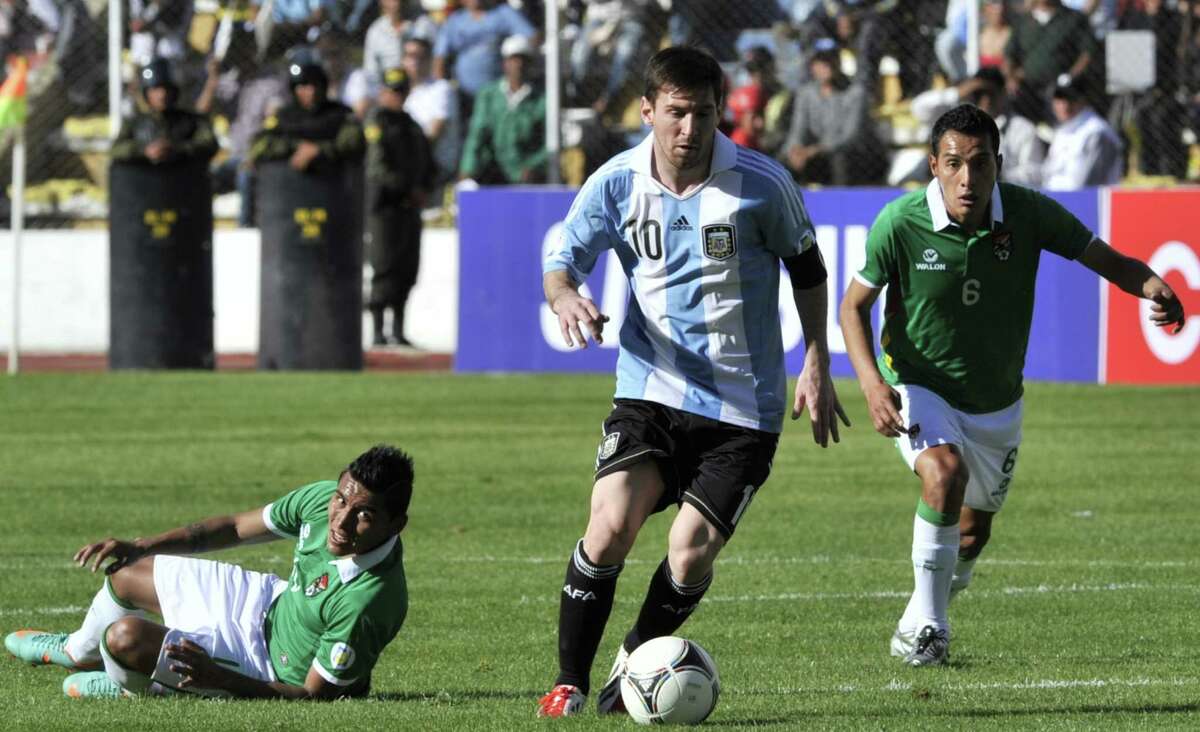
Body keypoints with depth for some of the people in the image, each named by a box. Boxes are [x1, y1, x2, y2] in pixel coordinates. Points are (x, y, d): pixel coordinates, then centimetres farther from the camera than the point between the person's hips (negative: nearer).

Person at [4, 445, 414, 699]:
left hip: (273, 669, -7)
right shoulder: (321, 498, -19)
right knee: (125, 573, 20)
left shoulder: (369, 600, -40)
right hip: (273, 603, 7)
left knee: (125, 637, -20)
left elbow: (315, 695, -30)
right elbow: (235, 528, -1)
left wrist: (219, 679, -36)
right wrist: (139, 547, -1)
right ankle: (76, 652, 57)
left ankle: (140, 688, 22)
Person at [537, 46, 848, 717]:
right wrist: (565, 296, -23)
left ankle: (635, 664, 19)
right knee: (611, 525, -19)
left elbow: (807, 269, 6)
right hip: (650, 391, 1)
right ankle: (570, 684, -4)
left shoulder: (762, 183, -9)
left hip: (744, 405, -1)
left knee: (691, 554, -9)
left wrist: (816, 367, 2)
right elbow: (565, 259, 2)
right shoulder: (617, 183, -5)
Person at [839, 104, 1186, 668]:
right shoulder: (899, 224, -22)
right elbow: (855, 304, -9)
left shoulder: (1029, 214, -17)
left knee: (973, 529, 15)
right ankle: (926, 623, -19)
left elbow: (1109, 261, -8)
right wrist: (872, 383, -23)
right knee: (945, 473, -32)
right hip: (918, 390, -3)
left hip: (996, 403, 4)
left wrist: (1152, 286, -31)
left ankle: (940, 589, 48)